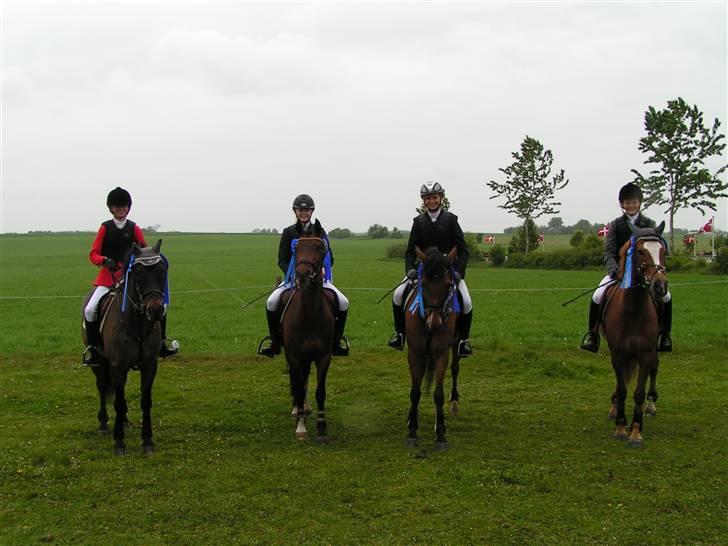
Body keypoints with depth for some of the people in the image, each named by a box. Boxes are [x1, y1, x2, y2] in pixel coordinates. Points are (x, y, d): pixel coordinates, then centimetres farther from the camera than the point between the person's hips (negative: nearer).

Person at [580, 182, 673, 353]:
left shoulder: (649, 224, 3)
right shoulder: (615, 225, 4)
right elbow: (608, 252, -3)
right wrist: (613, 268, -24)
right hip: (619, 271, 0)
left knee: (666, 296, -21)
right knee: (597, 296, -22)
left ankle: (664, 334, -2)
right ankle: (592, 334, -4)